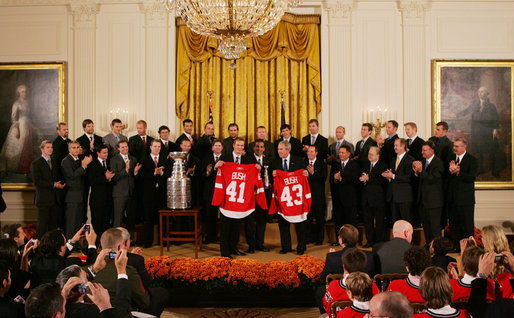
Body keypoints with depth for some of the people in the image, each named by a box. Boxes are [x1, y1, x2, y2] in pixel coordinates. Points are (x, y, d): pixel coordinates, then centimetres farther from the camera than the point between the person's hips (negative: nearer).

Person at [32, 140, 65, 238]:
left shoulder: (54, 163, 18)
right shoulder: (36, 164, -3)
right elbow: (37, 181, -13)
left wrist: (60, 184, 1)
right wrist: (53, 185, -17)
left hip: (55, 199, 6)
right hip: (44, 199, -6)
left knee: (54, 224, 6)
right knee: (42, 224, -3)